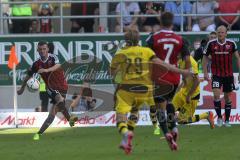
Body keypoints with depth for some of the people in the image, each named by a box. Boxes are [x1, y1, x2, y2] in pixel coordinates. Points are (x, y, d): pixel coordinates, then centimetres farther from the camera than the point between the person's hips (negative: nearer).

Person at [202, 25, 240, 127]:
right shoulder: (211, 44, -4)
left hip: (228, 75, 1)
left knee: (227, 97, 8)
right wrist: (205, 73, 0)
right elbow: (205, 58, 5)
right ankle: (219, 117, -1)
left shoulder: (231, 44, -3)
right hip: (216, 75, -1)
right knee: (216, 94, -17)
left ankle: (227, 120, 19)